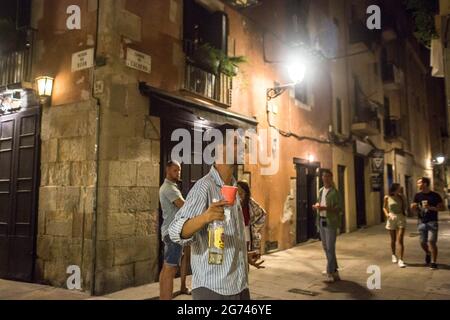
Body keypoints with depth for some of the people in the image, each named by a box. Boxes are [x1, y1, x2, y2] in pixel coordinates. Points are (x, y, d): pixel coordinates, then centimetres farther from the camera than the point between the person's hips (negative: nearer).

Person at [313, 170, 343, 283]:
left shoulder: (334, 192, -10)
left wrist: (325, 208, -25)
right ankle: (335, 271, 26)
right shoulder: (321, 191, 13)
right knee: (326, 248, 13)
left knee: (330, 248, -7)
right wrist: (317, 206, 3)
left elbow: (339, 208, -14)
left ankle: (330, 274, 0)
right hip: (321, 221, 8)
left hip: (331, 222, -8)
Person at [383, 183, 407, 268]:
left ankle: (401, 260, -7)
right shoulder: (387, 198, -1)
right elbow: (384, 207, 10)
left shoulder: (400, 197, 3)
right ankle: (394, 255, 37)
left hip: (401, 218, 0)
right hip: (392, 219, 0)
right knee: (393, 240, 13)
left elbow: (404, 207, 4)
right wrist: (386, 213, -7)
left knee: (400, 240, -9)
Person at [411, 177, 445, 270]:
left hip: (432, 222, -4)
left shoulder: (435, 195, -5)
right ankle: (428, 254, 39)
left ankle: (433, 262, 1)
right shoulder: (417, 196, 6)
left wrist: (430, 207, -18)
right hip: (422, 222, 4)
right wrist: (413, 207, -11)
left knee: (431, 241, -11)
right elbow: (416, 210, 13)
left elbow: (442, 208, -5)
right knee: (423, 242, 8)